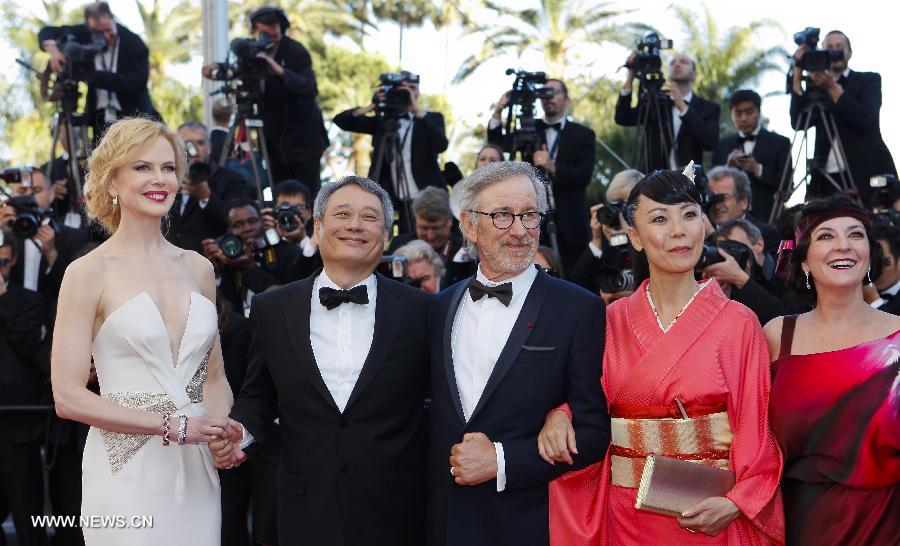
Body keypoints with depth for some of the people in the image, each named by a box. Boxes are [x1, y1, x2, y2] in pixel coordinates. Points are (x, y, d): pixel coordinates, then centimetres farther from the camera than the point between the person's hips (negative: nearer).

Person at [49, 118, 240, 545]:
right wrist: (174, 425, -15)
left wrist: (225, 431, -5)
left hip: (196, 472, 5)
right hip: (127, 473, -4)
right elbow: (68, 397, -10)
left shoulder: (198, 269, 9)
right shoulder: (88, 273, -6)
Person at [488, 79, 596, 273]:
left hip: (569, 222, -1)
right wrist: (498, 112, -9)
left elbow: (584, 175, -6)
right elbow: (496, 145, 3)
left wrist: (552, 168, -21)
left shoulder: (583, 135, 5)